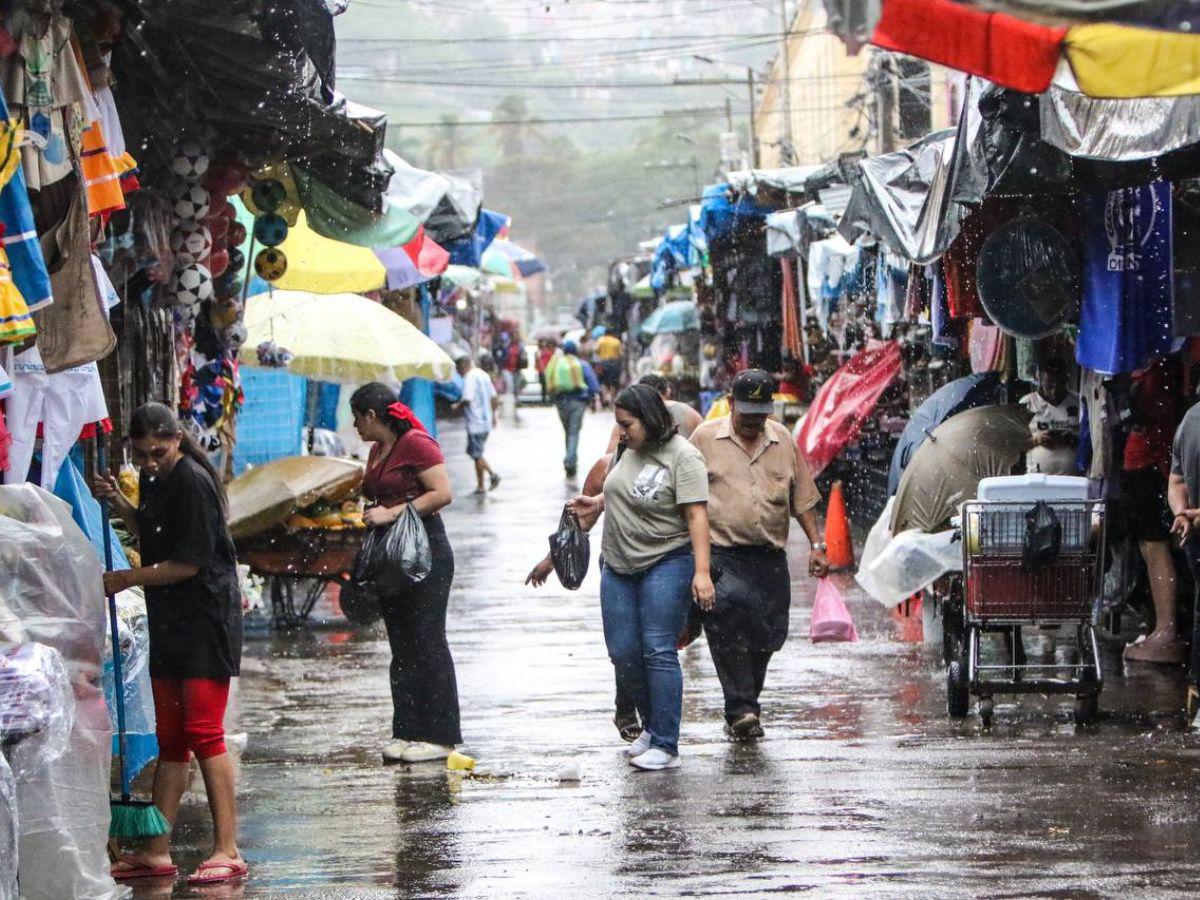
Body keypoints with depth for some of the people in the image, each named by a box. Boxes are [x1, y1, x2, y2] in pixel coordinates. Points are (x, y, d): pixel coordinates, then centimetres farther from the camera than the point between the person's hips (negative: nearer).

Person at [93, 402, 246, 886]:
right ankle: (157, 851, 15)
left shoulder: (193, 483, -17)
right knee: (170, 739, 11)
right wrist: (118, 501, 10)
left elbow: (187, 563, -18)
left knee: (203, 734, -12)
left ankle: (227, 850, -10)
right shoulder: (154, 480, 11)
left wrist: (126, 579, -11)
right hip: (170, 627, 9)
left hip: (206, 623, -9)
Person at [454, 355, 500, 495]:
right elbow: (494, 398, 16)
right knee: (475, 452, 17)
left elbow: (467, 399, -25)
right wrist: (493, 414, 25)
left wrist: (457, 406, -6)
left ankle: (480, 486, 5)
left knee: (476, 454, 0)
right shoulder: (483, 375, 13)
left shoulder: (469, 377, -15)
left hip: (475, 422, -9)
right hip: (486, 421, 9)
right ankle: (492, 474, 6)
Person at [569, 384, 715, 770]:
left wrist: (701, 572, -26)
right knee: (623, 653, 7)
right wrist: (597, 503, 10)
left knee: (659, 652, -10)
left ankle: (665, 746, -6)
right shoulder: (627, 448, 7)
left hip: (665, 564, -7)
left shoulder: (682, 457, -15)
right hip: (618, 565, 7)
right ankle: (651, 725, 26)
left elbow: (696, 515, -19)